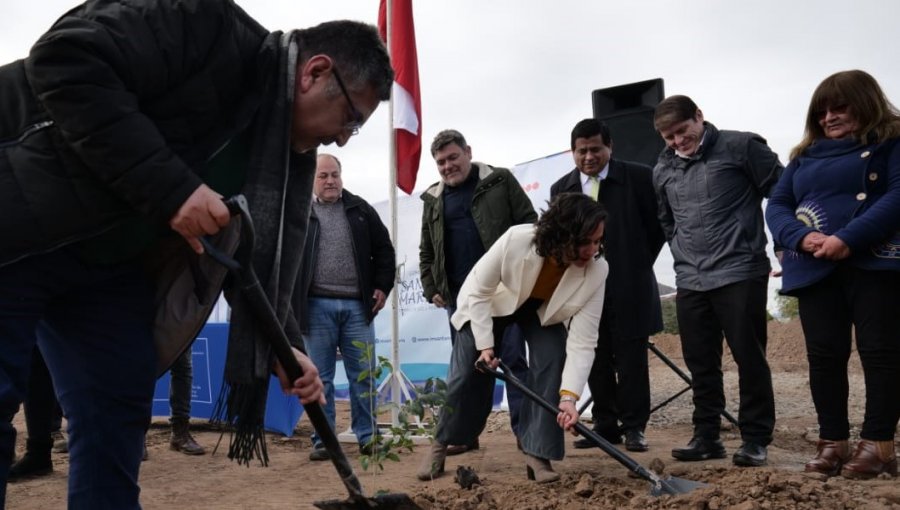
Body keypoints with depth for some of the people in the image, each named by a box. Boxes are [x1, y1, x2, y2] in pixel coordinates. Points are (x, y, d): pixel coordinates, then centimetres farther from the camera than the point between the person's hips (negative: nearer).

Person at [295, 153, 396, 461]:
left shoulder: (360, 210, 11)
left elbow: (384, 250, 13)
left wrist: (382, 287, 3)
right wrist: (292, 300, -4)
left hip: (357, 305, 1)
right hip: (318, 307, -1)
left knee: (363, 375, 6)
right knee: (320, 377, 4)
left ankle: (367, 436, 16)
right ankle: (323, 440, 13)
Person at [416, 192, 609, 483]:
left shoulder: (596, 272, -34)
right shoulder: (516, 240, -41)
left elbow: (582, 342, -33)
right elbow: (478, 291, -25)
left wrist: (569, 395, -42)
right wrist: (485, 345, -25)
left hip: (545, 311, 2)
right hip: (491, 302, -1)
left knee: (551, 365, -21)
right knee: (466, 375, -2)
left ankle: (538, 453, -6)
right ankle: (440, 444, 22)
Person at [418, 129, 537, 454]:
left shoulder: (500, 181, 3)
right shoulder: (433, 200, 14)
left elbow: (528, 224, 0)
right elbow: (426, 251, 19)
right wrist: (431, 289, 9)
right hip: (459, 296, 4)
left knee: (513, 359, -2)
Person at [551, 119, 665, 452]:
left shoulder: (639, 177, -2)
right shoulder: (561, 188, 9)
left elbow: (659, 223, 4)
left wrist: (641, 261, 3)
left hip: (629, 287, -3)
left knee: (631, 359, 1)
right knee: (596, 361, 7)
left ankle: (634, 427, 10)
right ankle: (605, 425, 16)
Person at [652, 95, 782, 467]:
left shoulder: (740, 147, -3)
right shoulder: (663, 170, 13)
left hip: (740, 273, -5)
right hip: (690, 280, 5)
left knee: (749, 357, 0)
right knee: (700, 362, 9)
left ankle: (755, 439, 10)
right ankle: (706, 436, 19)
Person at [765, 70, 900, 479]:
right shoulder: (805, 156, 19)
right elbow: (776, 205, 10)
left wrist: (849, 239, -22)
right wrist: (801, 238, -11)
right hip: (815, 270, 5)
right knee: (824, 355, 3)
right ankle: (833, 441, 9)